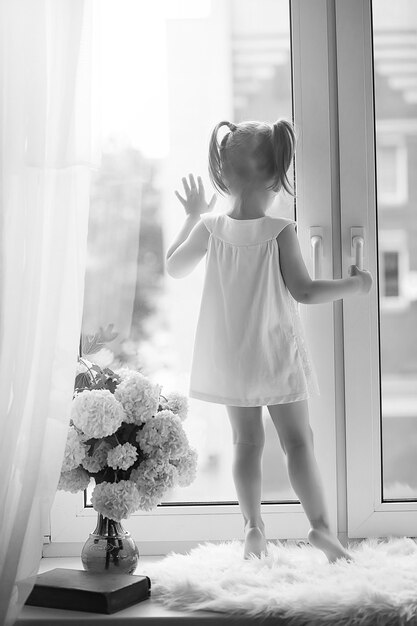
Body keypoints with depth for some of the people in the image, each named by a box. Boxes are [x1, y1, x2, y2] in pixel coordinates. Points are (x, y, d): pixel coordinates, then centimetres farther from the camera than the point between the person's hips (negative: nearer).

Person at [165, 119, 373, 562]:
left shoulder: (210, 227, -6)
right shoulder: (280, 232, -16)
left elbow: (174, 268, 7)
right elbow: (304, 292, -15)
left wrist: (191, 217, 16)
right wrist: (353, 285, -1)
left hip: (230, 358, 3)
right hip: (275, 354, -3)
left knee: (246, 442, 12)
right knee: (298, 441, 5)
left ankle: (253, 525, 9)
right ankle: (320, 524, 5)